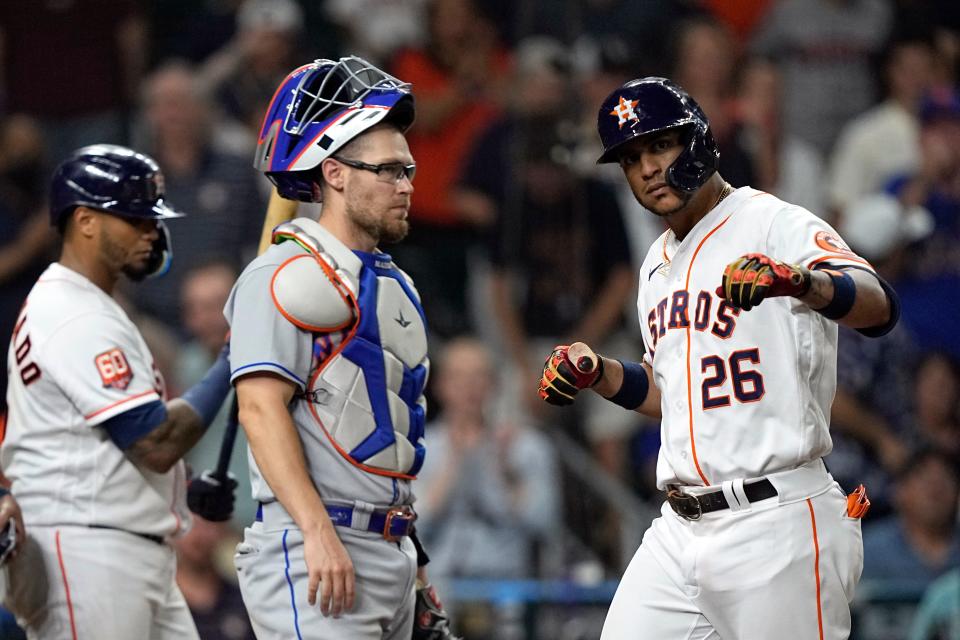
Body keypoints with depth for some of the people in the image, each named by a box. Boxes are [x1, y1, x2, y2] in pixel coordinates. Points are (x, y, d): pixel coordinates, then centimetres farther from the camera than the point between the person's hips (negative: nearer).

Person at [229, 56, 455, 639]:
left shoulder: (394, 284, 21)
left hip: (389, 550, 9)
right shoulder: (290, 275, -8)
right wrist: (319, 532, -25)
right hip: (311, 551, -9)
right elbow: (262, 406, -17)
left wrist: (414, 566, 21)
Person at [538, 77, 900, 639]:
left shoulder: (774, 223, -7)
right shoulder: (659, 264, 20)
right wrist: (599, 375, 12)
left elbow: (880, 307, -25)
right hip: (680, 529, 8)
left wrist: (800, 282, -45)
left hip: (776, 524, -8)